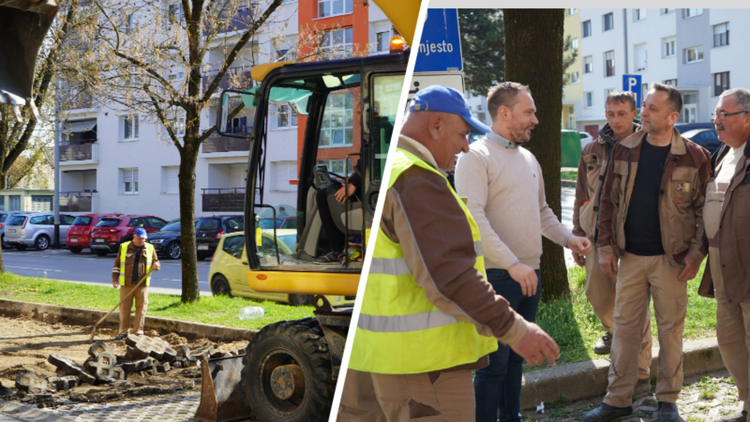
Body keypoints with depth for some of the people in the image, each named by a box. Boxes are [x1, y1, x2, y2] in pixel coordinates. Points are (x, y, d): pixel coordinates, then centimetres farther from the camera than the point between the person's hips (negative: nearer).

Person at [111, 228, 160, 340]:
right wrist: (115, 279, 2)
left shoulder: (150, 248, 8)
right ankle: (123, 331, 9)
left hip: (142, 284, 1)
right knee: (124, 307, 1)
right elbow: (117, 264, 9)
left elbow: (156, 262, 15)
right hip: (126, 284, -1)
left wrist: (156, 265, -9)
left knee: (141, 308, 1)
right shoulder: (124, 247, 5)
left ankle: (138, 331, 9)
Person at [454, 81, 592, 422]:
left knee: (516, 357, 16)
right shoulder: (476, 157, -10)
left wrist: (567, 238, 9)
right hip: (497, 277, -8)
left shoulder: (528, 159, 16)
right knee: (494, 363, -3)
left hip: (530, 274, 8)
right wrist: (513, 264, -25)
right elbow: (473, 218, -21)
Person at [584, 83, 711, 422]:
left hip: (671, 258, -3)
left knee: (670, 328, 6)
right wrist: (605, 247, 3)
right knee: (624, 326, 7)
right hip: (630, 256, 3)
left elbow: (706, 209, 0)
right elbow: (608, 201, 7)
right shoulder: (624, 150, 4)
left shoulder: (694, 157, -4)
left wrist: (697, 252, -8)